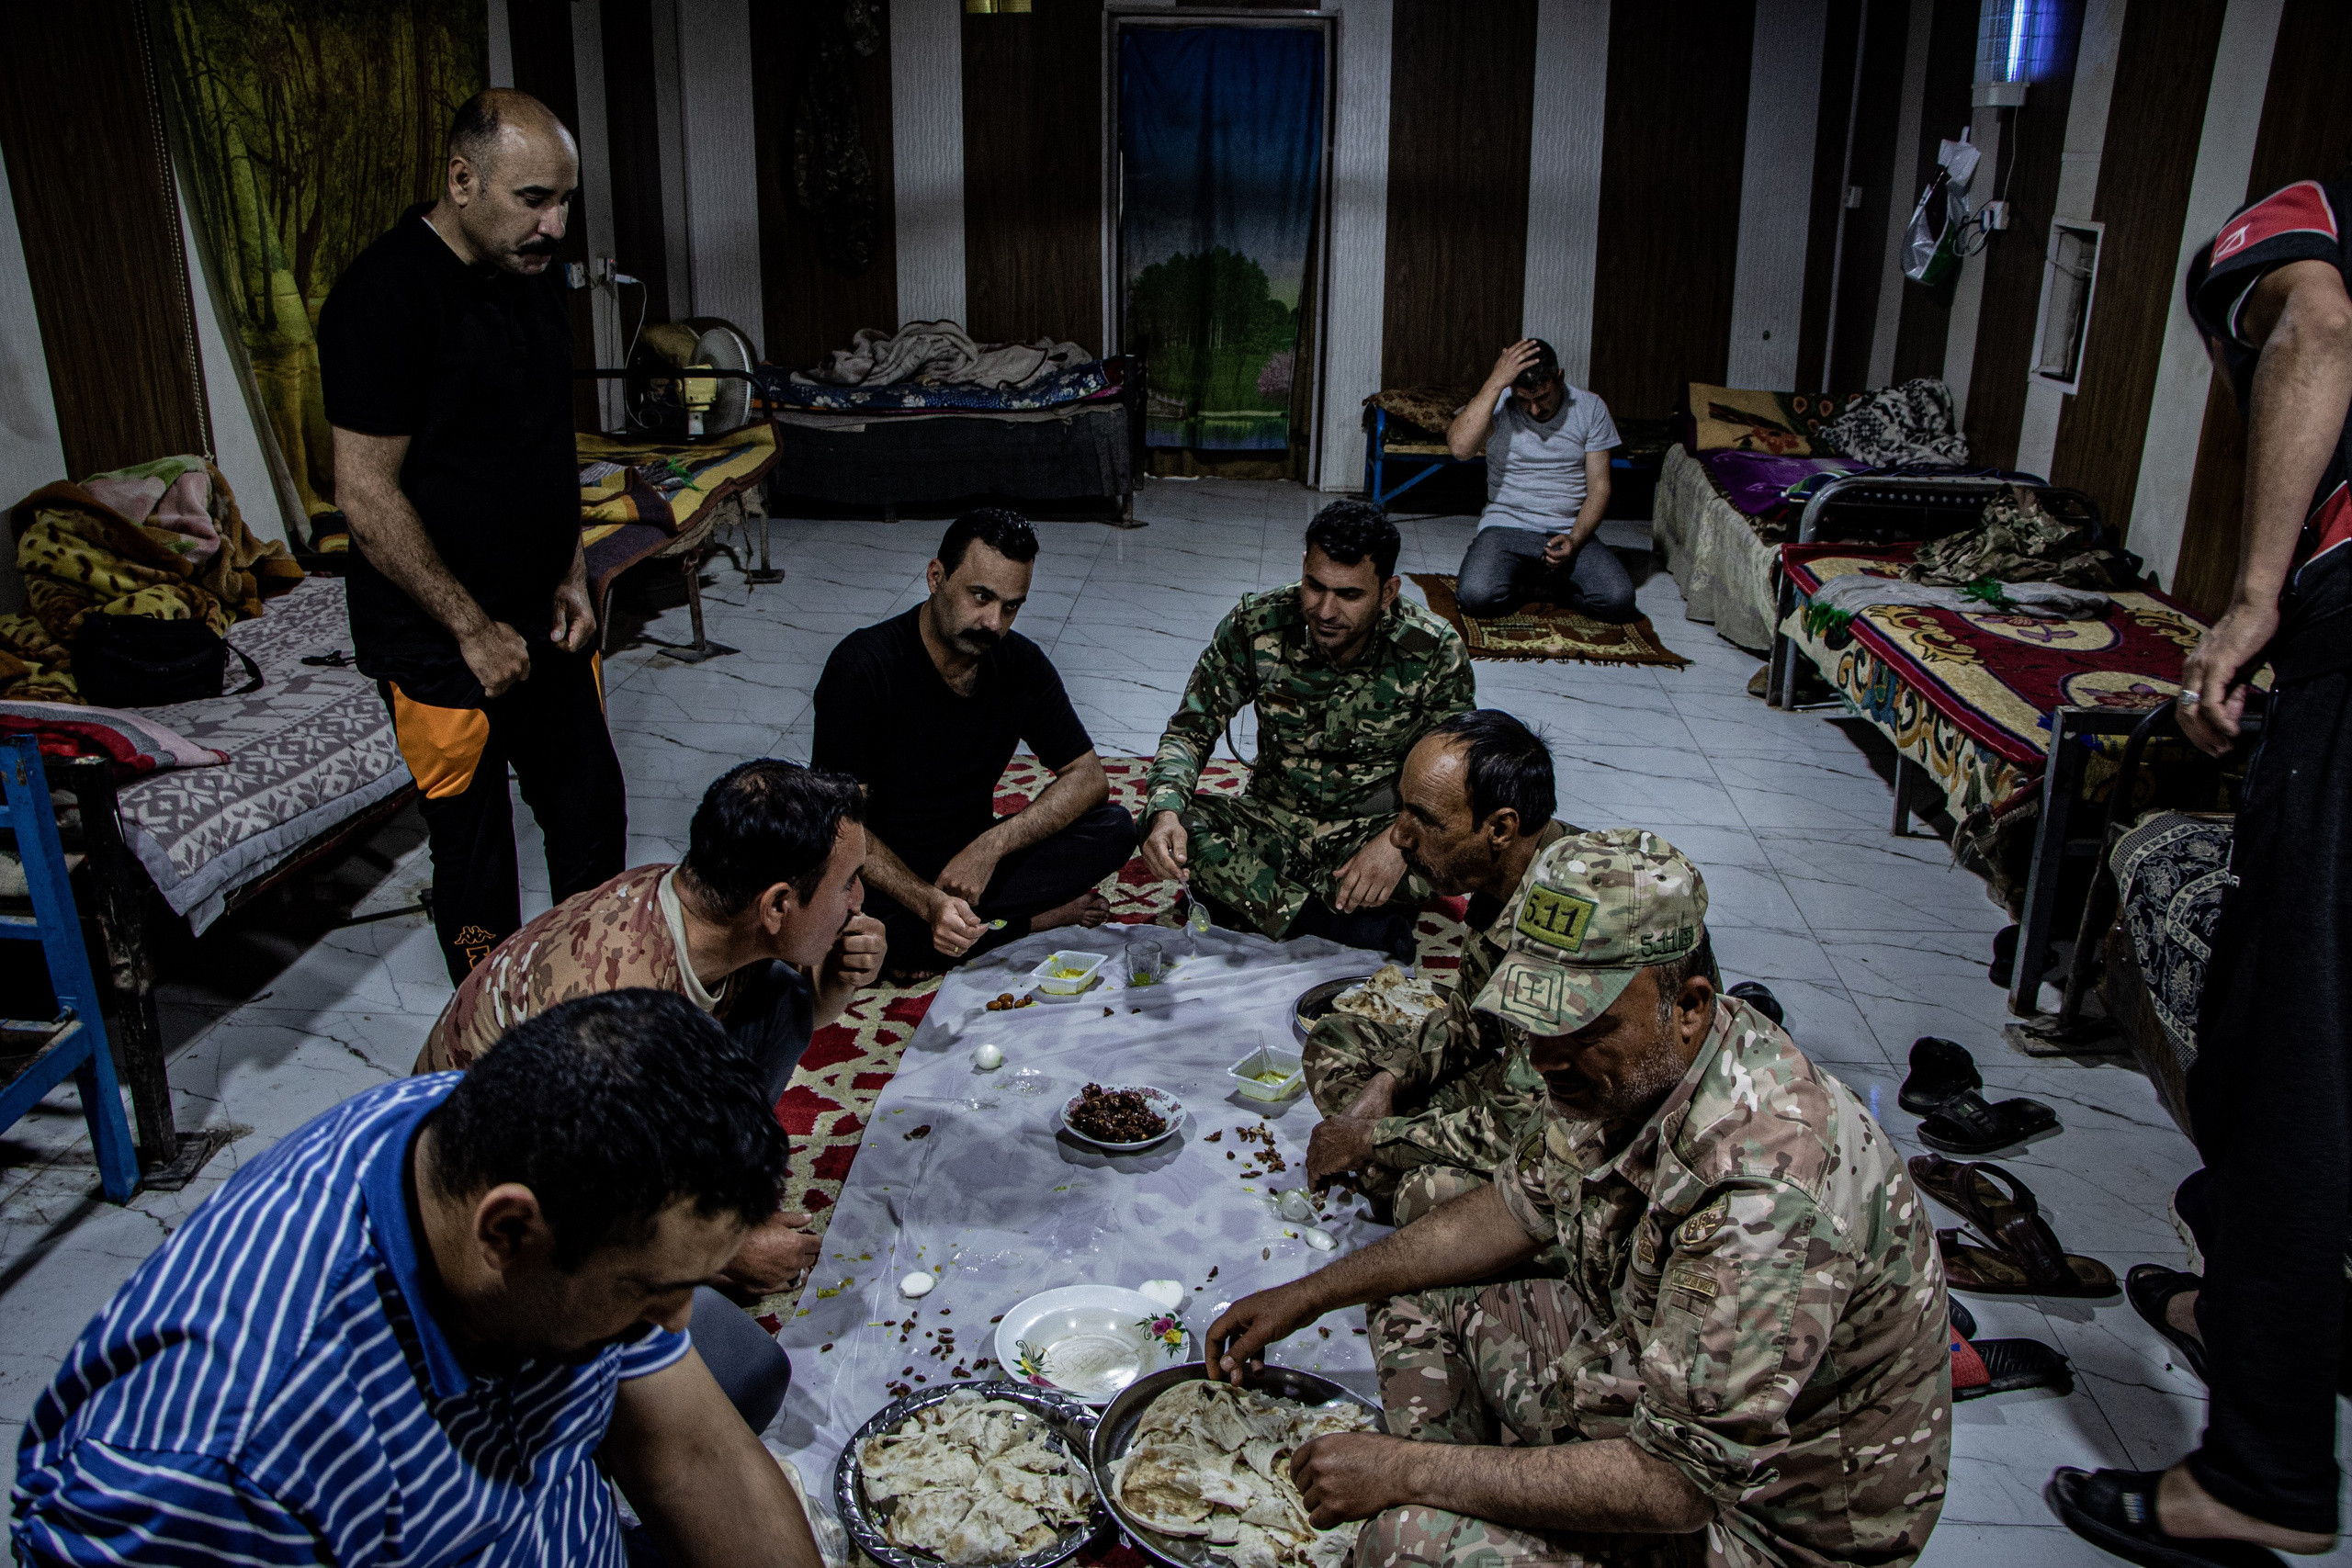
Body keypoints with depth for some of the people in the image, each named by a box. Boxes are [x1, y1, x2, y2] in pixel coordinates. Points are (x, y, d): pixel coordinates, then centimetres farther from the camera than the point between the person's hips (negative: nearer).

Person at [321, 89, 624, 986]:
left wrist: (572, 575, 6)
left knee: (591, 810, 16)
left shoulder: (530, 280, 6)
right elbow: (367, 494, -20)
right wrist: (475, 629, -17)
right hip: (442, 639, -8)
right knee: (475, 848, 5)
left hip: (544, 618, 8)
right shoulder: (385, 295, -19)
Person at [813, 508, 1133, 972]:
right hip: (887, 876, -4)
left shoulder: (1022, 664, -2)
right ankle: (1041, 918, -18)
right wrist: (928, 902, -35)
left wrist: (991, 845, -19)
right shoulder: (862, 666, -18)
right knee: (857, 929, -39)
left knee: (1113, 828, -15)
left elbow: (1088, 778, -3)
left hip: (970, 859, 4)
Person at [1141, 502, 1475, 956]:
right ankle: (1371, 932, -26)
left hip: (1370, 830, -1)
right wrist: (1166, 811, -28)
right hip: (1274, 824, 2)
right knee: (1173, 827, -29)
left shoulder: (1434, 652, -16)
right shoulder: (1255, 625, -14)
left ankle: (1247, 901, -21)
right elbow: (1192, 727, -7)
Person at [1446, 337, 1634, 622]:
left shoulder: (1590, 408, 3)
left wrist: (1575, 540, -14)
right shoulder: (1496, 404, -3)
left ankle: (1523, 586, 0)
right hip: (1506, 527, -2)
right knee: (1476, 596, -32)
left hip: (1572, 532, 3)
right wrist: (1497, 381, -23)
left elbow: (1599, 486, 3)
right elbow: (1459, 447, -25)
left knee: (1618, 601, -22)